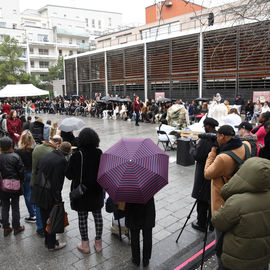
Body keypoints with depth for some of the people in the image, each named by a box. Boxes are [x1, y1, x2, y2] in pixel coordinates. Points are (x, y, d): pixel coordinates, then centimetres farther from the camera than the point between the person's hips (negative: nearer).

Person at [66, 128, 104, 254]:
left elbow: (69, 175, -12)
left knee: (82, 217, 12)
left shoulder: (77, 155, -19)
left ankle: (85, 245, 24)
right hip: (97, 191, 3)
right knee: (97, 215, 16)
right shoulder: (99, 153, -11)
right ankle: (98, 243, 28)